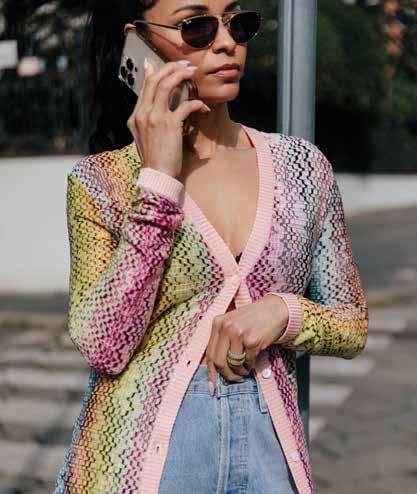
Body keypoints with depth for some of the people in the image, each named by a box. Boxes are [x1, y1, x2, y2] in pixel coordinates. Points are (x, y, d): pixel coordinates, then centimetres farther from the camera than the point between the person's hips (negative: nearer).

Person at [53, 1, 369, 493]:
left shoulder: (301, 164, 1)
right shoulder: (101, 180, -6)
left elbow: (353, 327, 6)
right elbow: (103, 348, -18)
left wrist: (284, 311, -14)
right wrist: (158, 183, -19)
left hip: (269, 451, 3)